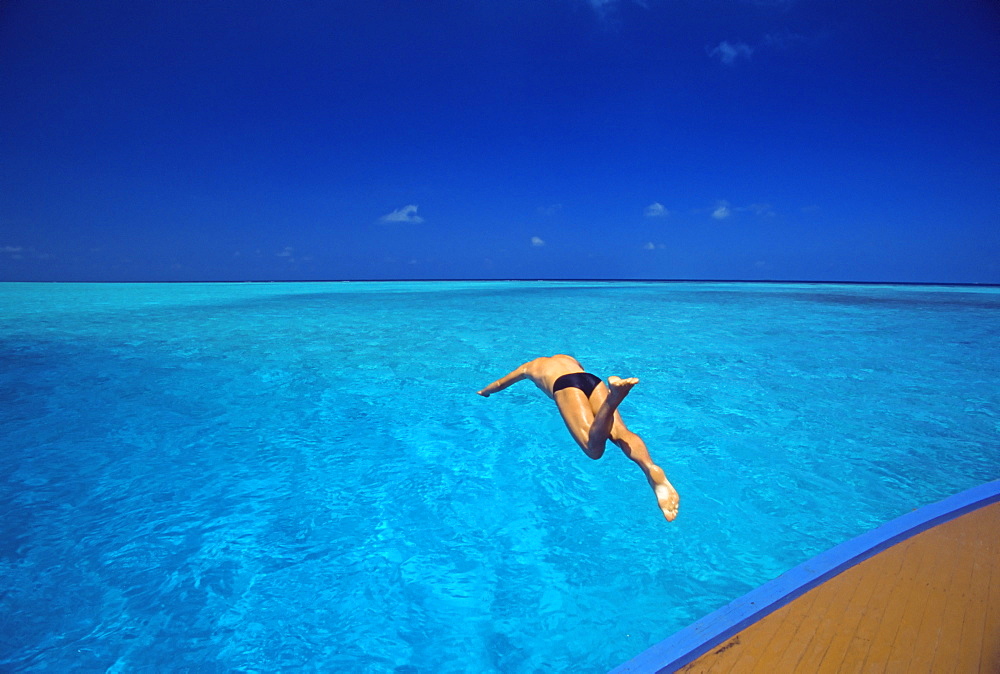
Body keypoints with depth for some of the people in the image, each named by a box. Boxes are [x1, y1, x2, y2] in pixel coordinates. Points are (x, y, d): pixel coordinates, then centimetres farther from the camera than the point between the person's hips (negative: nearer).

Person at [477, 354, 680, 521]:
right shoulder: (567, 358, 46)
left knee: (593, 447, -25)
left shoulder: (530, 366, 38)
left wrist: (484, 392, 74)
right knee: (620, 432, -16)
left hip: (565, 385, -4)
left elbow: (499, 384, 54)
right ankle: (651, 468, -47)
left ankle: (612, 398, -53)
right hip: (593, 379, 4)